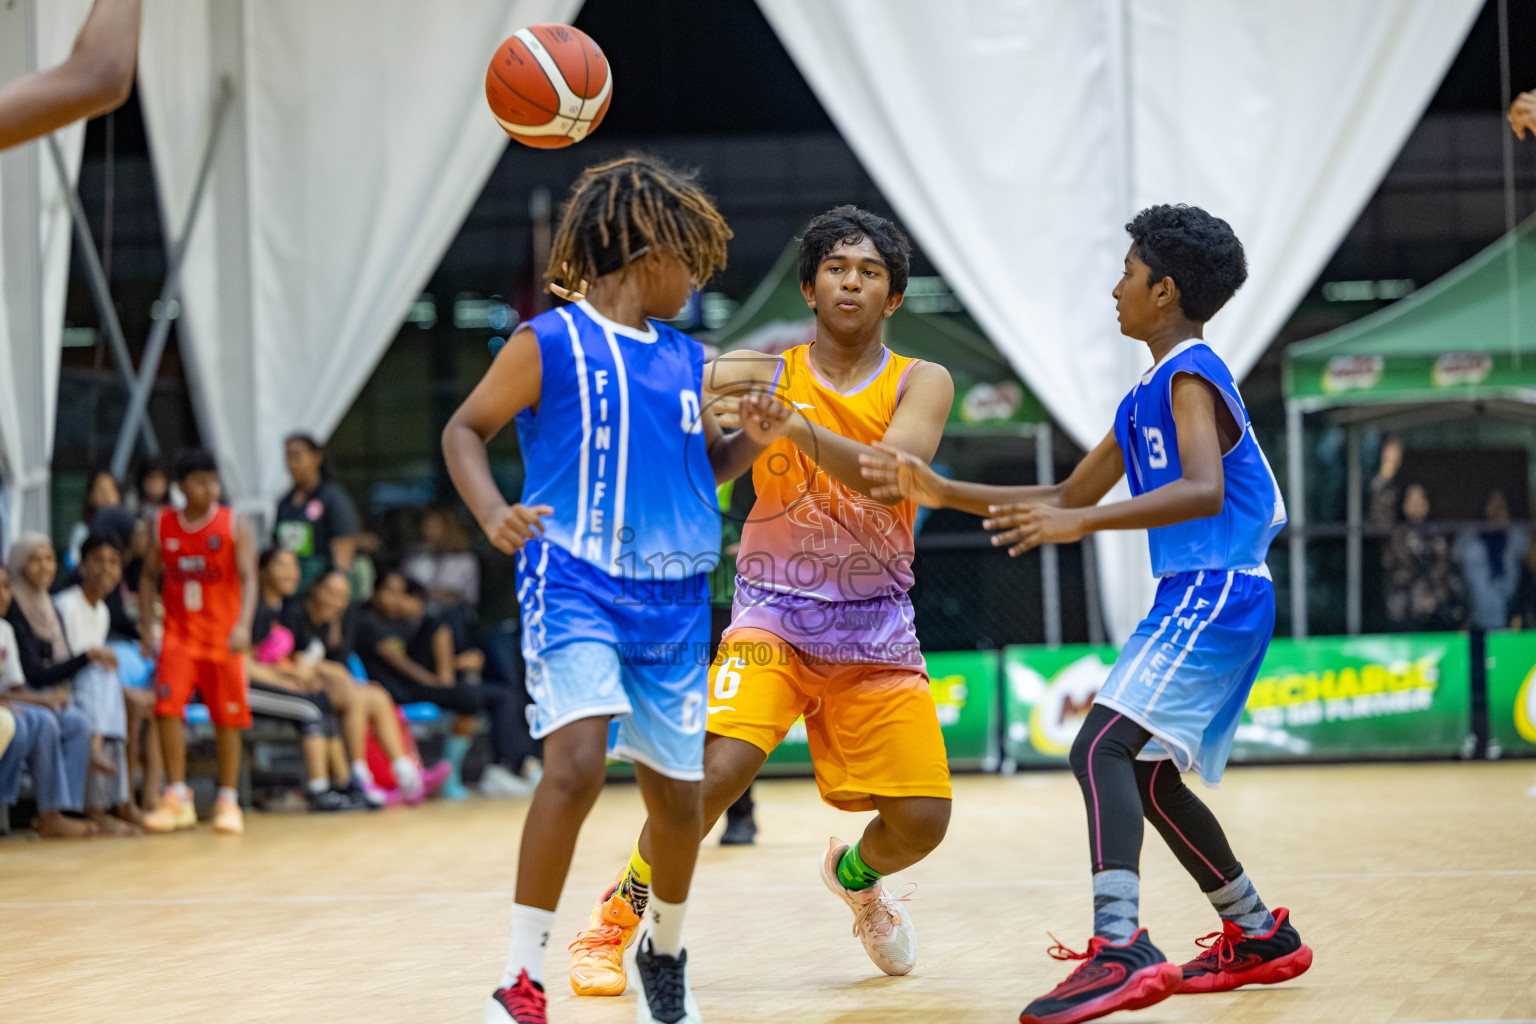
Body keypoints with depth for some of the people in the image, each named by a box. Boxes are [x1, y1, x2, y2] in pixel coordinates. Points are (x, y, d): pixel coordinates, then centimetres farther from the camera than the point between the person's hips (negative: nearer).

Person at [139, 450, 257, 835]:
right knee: (168, 707, -15)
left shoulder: (234, 524, -3)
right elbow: (150, 577, 12)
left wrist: (243, 624, -26)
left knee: (228, 719, 2)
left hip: (223, 637, -1)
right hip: (179, 635, 1)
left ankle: (228, 801, 14)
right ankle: (177, 798, -7)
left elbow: (248, 577, -11)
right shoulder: (163, 525, 4)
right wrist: (146, 628, 2)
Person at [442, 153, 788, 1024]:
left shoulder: (687, 361, 11)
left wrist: (750, 443, 1)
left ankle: (665, 953, 38)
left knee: (677, 793, 10)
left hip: (673, 600, 6)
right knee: (578, 760, -25)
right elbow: (465, 430, -1)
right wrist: (494, 513, -18)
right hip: (576, 587, -6)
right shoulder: (550, 345, -6)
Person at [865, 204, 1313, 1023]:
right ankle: (1260, 937, 31)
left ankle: (1120, 949, -38)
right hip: (1196, 598, 10)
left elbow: (1204, 490, -27)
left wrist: (1083, 524, -34)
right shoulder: (1150, 394, 20)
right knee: (1148, 775, 20)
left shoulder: (1190, 375, -10)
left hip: (1215, 593, -10)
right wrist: (947, 494, 19)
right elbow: (1072, 496, 26)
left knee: (1103, 747, -23)